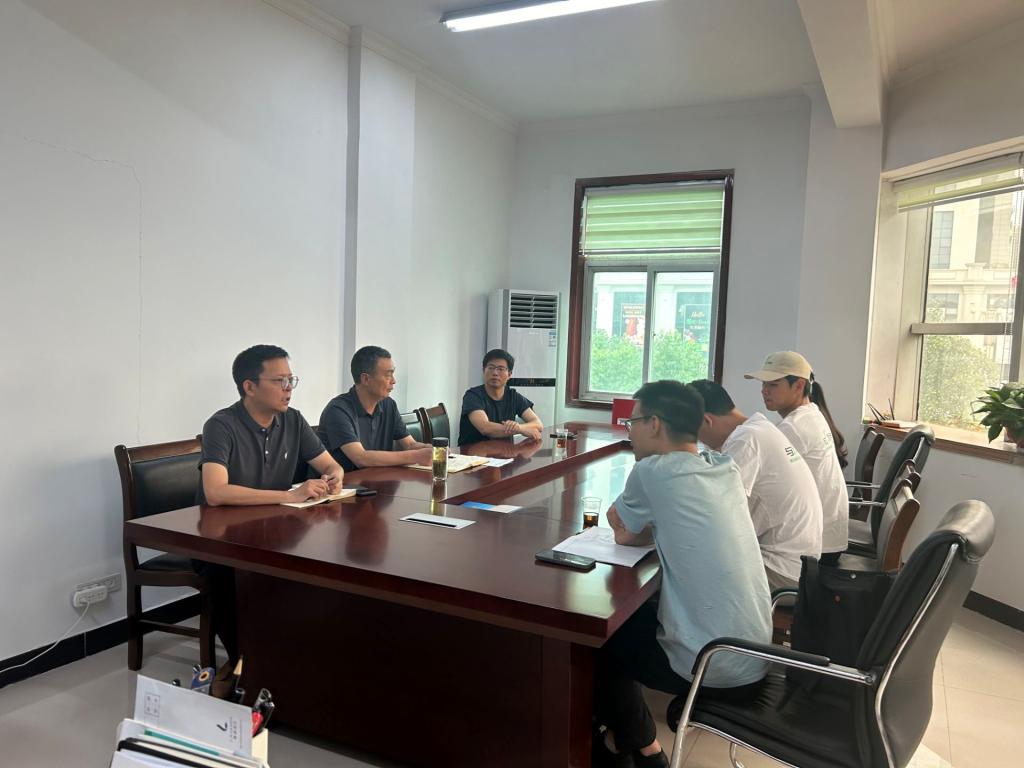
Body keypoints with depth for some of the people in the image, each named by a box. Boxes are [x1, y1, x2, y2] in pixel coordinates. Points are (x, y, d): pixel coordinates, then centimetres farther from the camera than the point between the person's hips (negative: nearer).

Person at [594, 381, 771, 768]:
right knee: (633, 617, 24)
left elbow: (624, 534, -1)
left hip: (716, 668, -7)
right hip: (754, 655, 7)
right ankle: (625, 737, 37)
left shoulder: (652, 471, -17)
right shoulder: (726, 467, 4)